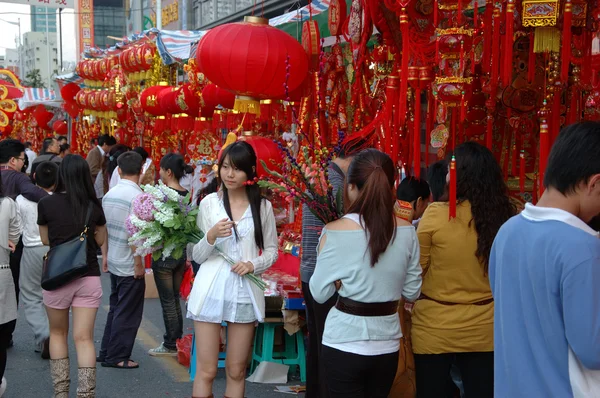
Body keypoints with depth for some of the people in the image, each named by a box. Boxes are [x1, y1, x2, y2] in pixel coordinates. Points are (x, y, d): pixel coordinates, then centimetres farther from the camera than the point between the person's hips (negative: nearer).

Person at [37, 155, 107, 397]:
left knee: (58, 333, 18)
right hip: (89, 277, 1)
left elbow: (45, 240, 8)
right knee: (84, 338, 3)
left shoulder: (46, 204, -6)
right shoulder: (94, 205, -1)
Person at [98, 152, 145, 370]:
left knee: (116, 308, 20)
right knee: (128, 313, 5)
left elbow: (103, 227, 9)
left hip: (113, 262, 7)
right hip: (129, 265, -7)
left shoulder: (109, 194, 4)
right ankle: (117, 357, 12)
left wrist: (105, 255, 18)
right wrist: (139, 264, -15)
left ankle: (106, 352, 27)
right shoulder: (137, 196, -18)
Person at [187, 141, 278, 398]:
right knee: (206, 370, 2)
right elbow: (197, 256, 1)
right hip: (211, 290, -1)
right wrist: (211, 236, -19)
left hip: (245, 292, 1)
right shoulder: (209, 202, 0)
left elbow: (272, 250, 9)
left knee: (236, 371, 10)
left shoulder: (263, 206, 2)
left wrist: (254, 265, -11)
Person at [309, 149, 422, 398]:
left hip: (345, 344, -4)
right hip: (387, 344, 4)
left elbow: (319, 293, -6)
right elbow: (412, 292, 5)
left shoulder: (336, 232, -14)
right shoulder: (407, 231, -4)